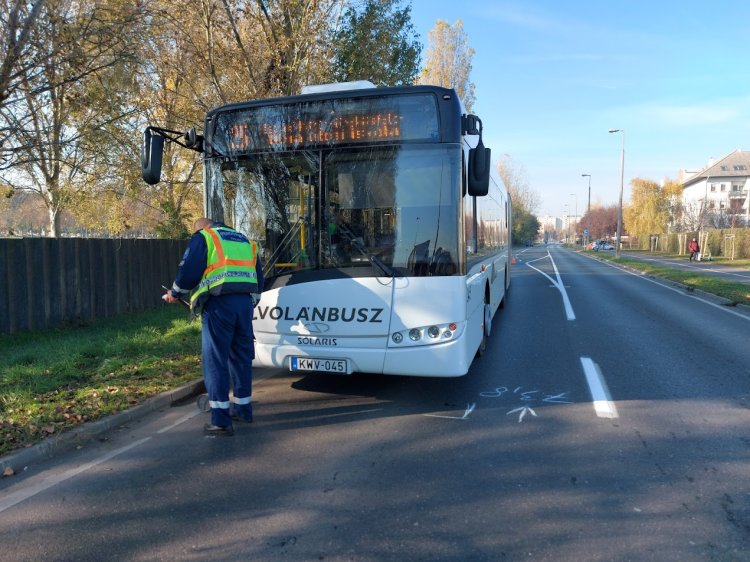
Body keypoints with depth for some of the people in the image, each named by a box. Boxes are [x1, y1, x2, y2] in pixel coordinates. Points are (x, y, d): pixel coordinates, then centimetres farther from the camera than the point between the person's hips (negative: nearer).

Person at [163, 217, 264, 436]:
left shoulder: (203, 237, 8)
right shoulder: (245, 241, 25)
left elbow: (189, 270, -4)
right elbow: (258, 278, 23)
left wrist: (175, 293, 13)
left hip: (218, 303, -6)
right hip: (245, 302, 6)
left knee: (215, 359, -2)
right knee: (241, 356, 17)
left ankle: (221, 420, -3)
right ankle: (243, 408, 27)